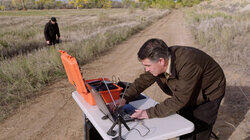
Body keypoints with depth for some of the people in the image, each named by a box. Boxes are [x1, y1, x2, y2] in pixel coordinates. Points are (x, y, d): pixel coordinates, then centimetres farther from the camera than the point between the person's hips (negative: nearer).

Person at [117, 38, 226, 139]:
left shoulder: (188, 65, -42)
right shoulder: (158, 63, -20)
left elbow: (179, 100, -38)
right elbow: (143, 80, -8)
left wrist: (150, 113, -35)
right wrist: (125, 99, -21)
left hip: (209, 95, -6)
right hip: (189, 96, 6)